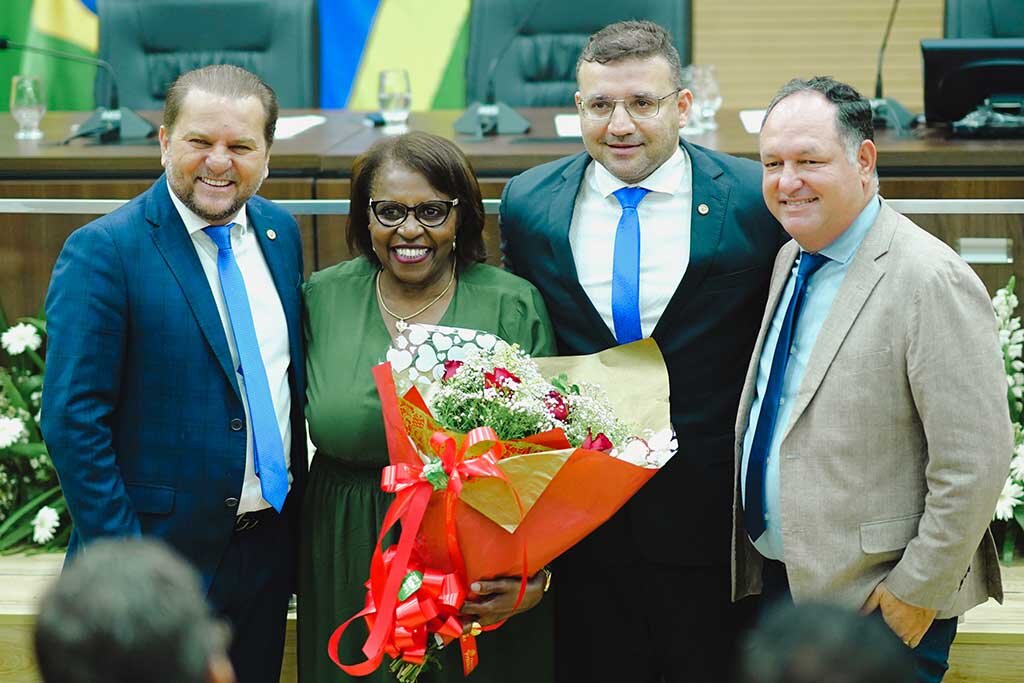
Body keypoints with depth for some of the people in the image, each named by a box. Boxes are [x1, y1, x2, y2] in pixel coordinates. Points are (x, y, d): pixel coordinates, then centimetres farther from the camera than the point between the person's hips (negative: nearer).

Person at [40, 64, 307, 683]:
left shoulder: (280, 233, 6)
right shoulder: (103, 251, -14)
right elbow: (74, 420, -16)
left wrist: (297, 506, 12)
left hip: (269, 553, 6)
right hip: (163, 559, -6)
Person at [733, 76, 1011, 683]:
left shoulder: (932, 282, -19)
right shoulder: (791, 259, 8)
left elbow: (975, 463, -20)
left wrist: (915, 594, -16)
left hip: (873, 607, -7)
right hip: (781, 582, 7)